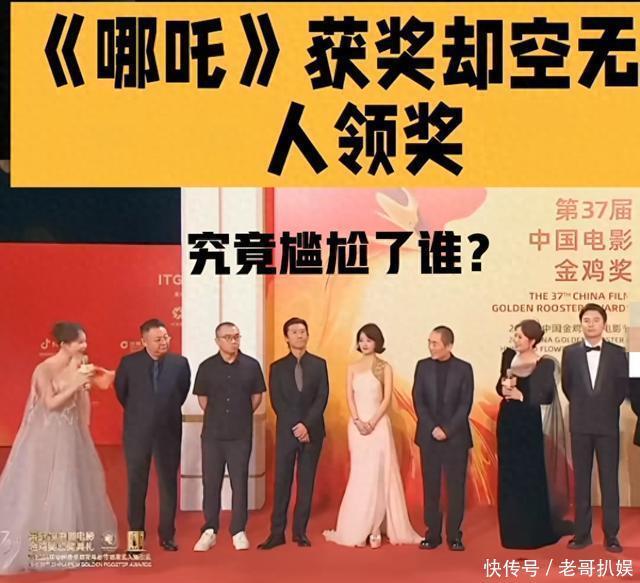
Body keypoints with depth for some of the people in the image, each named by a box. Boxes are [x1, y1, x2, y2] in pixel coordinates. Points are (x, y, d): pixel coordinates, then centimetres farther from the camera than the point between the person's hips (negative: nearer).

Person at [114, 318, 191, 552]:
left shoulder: (180, 363, -7)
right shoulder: (129, 363, -8)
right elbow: (121, 392, 9)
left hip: (169, 431, 0)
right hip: (137, 431, 0)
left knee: (169, 483, 8)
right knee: (136, 484, 10)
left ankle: (167, 534, 19)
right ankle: (136, 533, 21)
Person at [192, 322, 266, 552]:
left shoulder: (251, 365, -2)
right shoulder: (207, 367, -1)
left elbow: (257, 396, 10)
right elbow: (202, 398, 10)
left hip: (241, 435, -1)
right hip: (212, 434, 1)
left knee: (240, 483, 3)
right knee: (211, 483, 5)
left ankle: (239, 532, 11)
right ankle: (209, 531, 14)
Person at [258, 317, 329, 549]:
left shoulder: (319, 364, 7)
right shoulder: (277, 367, 6)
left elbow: (322, 398, -1)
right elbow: (276, 402, -1)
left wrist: (307, 425, -13)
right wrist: (295, 426, -12)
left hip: (312, 431, 0)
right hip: (286, 431, 0)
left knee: (306, 482, 3)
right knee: (282, 481, -1)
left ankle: (300, 531, 9)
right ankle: (277, 532, 0)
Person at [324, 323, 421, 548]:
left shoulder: (385, 368, 3)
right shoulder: (352, 368, 11)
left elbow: (386, 399, -3)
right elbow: (350, 397, 4)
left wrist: (372, 422, -14)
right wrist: (357, 421, -11)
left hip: (379, 425, -2)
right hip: (357, 425, 2)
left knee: (378, 474, -3)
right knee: (359, 475, 2)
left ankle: (375, 528, 0)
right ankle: (359, 529, 5)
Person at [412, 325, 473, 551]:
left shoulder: (464, 368, -1)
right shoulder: (423, 366, 5)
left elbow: (465, 405, -5)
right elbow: (418, 401, 1)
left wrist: (447, 430, -13)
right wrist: (433, 428, -10)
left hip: (456, 437, -2)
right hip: (429, 436, 2)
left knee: (456, 487, 2)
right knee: (430, 486, 4)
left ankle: (454, 535, 9)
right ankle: (433, 534, 10)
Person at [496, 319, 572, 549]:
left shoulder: (545, 364, -10)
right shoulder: (508, 356, 5)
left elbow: (547, 397, -12)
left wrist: (521, 395, -19)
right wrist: (504, 387, -10)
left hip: (529, 424, -5)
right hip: (508, 421, 5)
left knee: (532, 477, 1)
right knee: (509, 477, 9)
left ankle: (536, 532, 13)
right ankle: (513, 532, 20)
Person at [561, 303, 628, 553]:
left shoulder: (617, 353, 0)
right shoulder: (570, 352, 2)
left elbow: (623, 386, 6)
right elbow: (567, 385, 10)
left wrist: (607, 409, 8)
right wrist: (582, 407, 10)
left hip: (607, 424, -1)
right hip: (580, 424, 1)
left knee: (609, 480, 1)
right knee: (581, 480, 5)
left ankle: (611, 535, 6)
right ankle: (582, 533, 11)